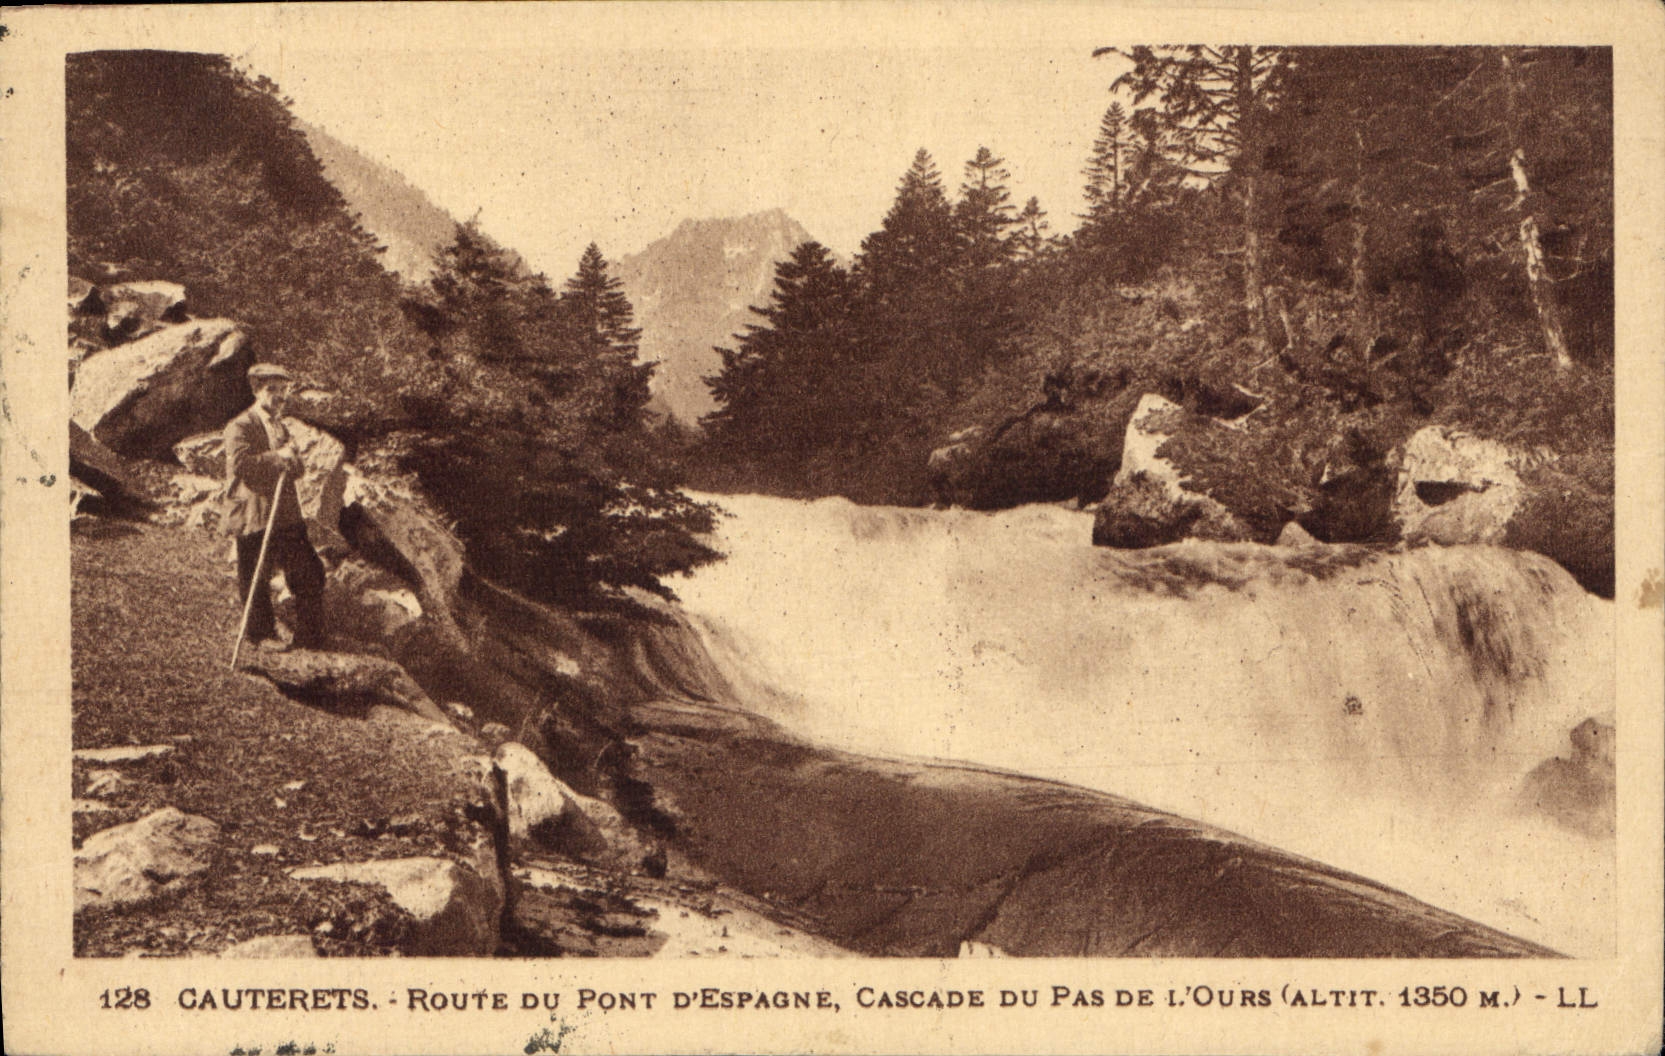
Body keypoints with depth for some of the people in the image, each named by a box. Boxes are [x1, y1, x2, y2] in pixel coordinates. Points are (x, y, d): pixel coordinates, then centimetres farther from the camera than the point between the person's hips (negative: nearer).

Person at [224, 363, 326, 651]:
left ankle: (309, 638, 12)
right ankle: (262, 634, 20)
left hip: (287, 516, 7)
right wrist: (278, 457, -18)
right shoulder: (239, 427, -7)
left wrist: (291, 459, -5)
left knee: (310, 572, 3)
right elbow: (240, 464, -22)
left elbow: (297, 470, 18)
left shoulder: (281, 427, 20)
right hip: (254, 516, -7)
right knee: (256, 580, 2)